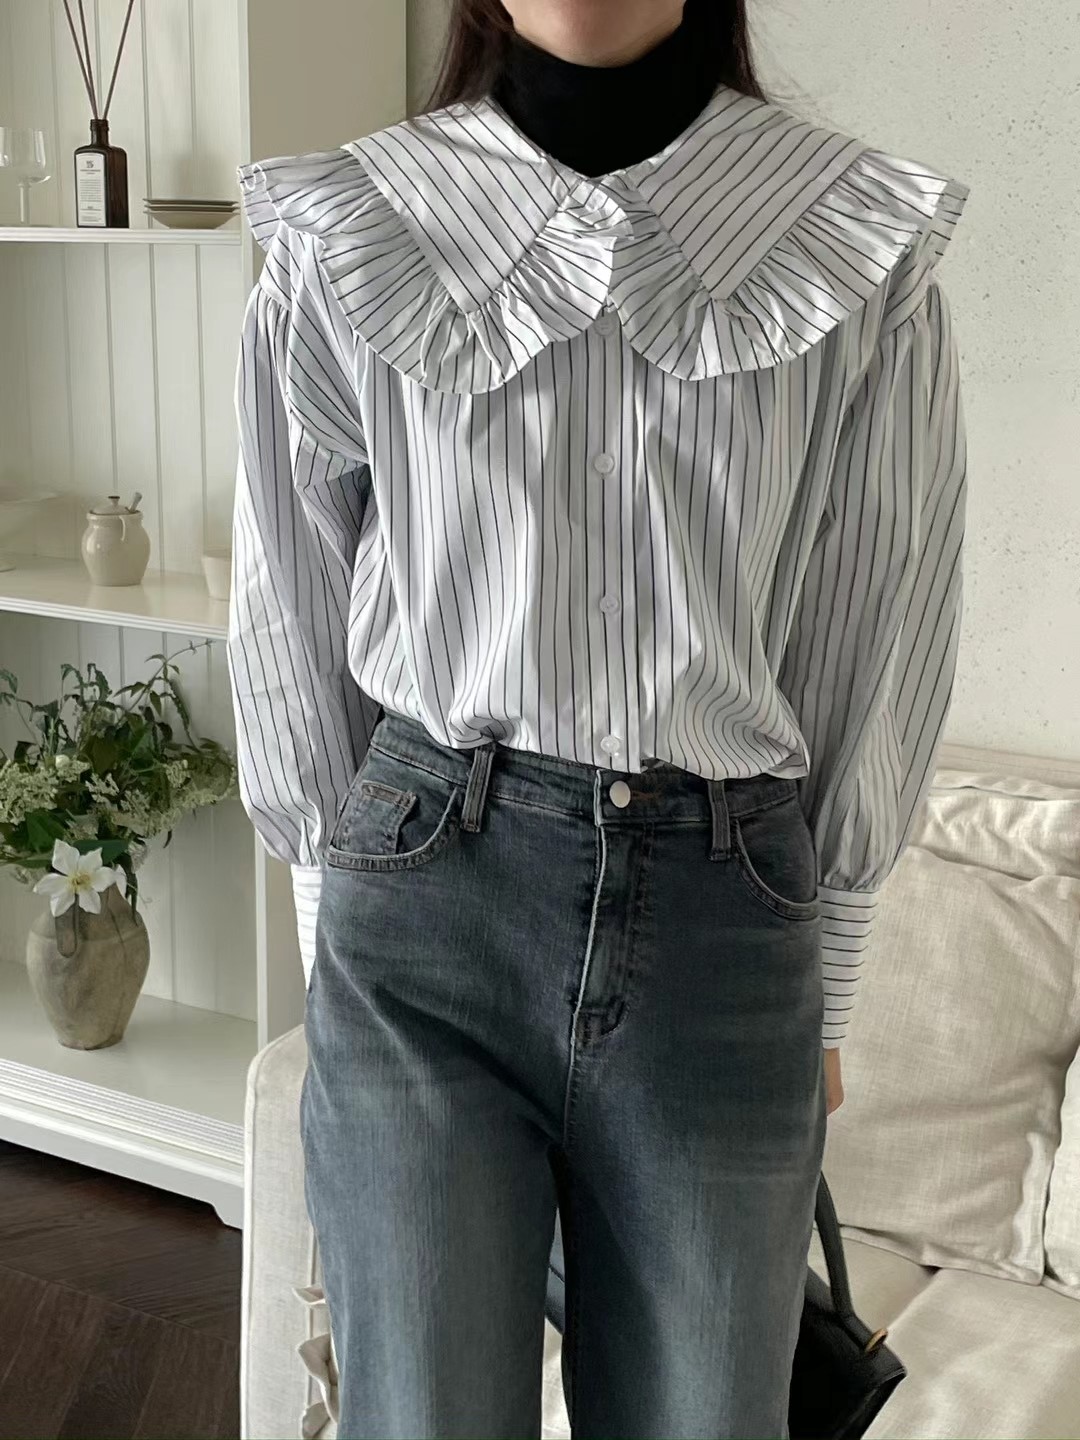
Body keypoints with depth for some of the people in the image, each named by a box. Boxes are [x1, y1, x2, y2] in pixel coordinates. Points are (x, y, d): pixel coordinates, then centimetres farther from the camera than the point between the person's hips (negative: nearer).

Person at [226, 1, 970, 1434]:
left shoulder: (867, 249, 0)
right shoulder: (346, 238, 1)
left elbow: (880, 653, 4)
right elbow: (291, 627, 7)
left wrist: (824, 993, 9)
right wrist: (339, 936, 9)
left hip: (726, 922, 1)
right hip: (424, 920, 0)